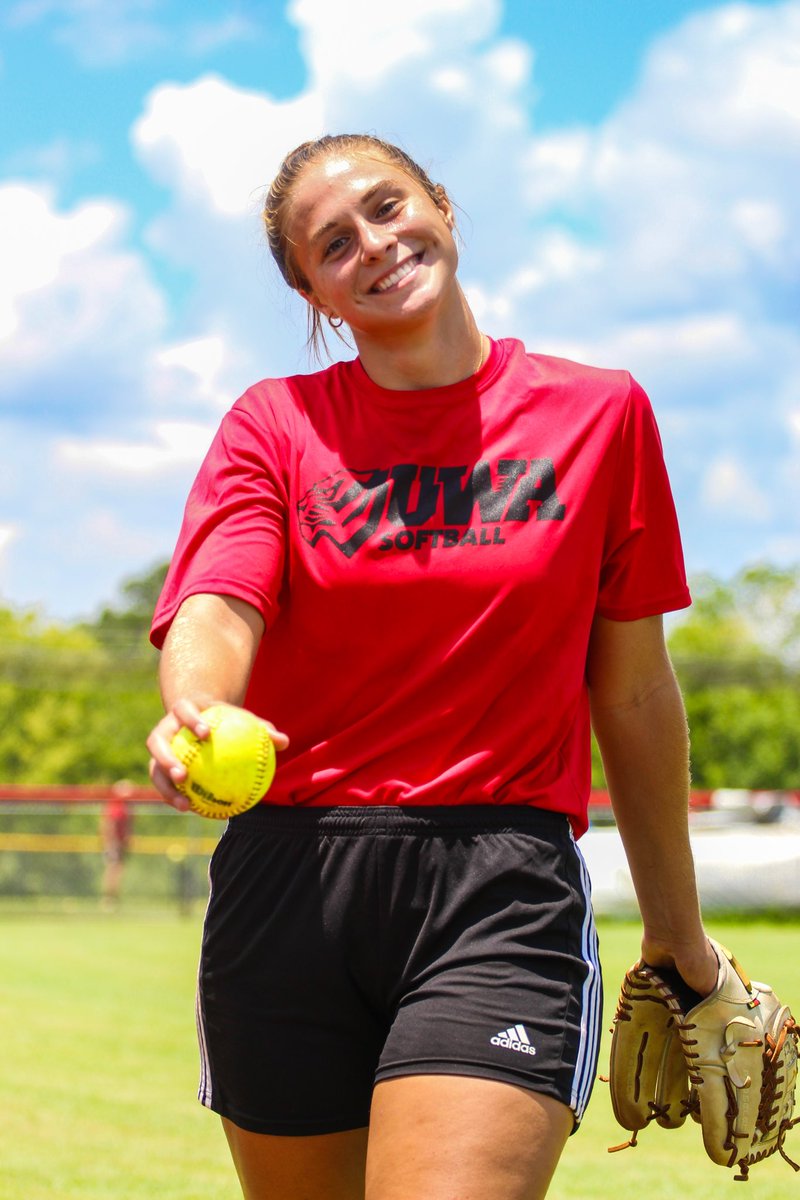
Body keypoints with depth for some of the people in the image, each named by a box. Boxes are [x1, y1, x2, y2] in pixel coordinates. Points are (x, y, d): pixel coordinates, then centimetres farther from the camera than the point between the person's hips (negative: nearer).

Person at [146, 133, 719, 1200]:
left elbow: (633, 692, 12)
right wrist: (196, 714, -35)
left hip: (504, 885, -2)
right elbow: (215, 611, -11)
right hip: (287, 889, 2)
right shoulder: (276, 423, 6)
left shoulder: (599, 413, 5)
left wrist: (677, 933, 18)